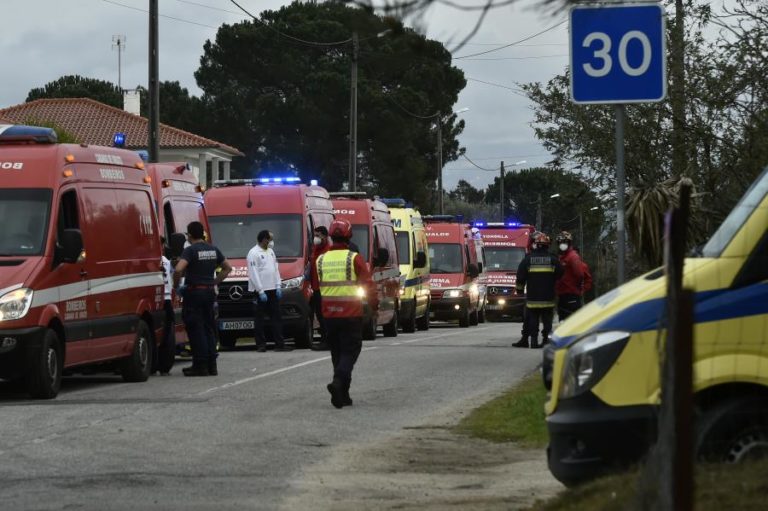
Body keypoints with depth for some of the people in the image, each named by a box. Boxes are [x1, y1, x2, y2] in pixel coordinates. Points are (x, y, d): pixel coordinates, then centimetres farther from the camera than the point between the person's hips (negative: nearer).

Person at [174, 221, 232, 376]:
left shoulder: (190, 251, -12)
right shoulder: (213, 250, 9)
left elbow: (179, 269, -26)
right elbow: (227, 268, 19)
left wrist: (176, 285, -10)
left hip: (194, 293, -7)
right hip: (210, 292, 7)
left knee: (196, 330, -3)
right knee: (209, 329, 13)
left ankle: (200, 365, -5)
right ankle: (211, 365, 14)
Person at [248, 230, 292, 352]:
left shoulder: (270, 252, 15)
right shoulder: (254, 253, -10)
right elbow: (253, 274, -14)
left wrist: (278, 286, 8)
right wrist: (260, 291, -17)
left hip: (272, 290, 8)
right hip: (260, 291, -8)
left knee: (276, 317, 5)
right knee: (259, 319, -2)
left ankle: (279, 344, 5)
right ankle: (261, 345, 0)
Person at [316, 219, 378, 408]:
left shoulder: (321, 260, 4)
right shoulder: (354, 258, -8)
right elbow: (368, 283, -7)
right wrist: (374, 304, 6)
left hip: (329, 314, 4)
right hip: (351, 314, -4)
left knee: (337, 352, 13)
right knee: (350, 350, 0)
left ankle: (343, 395, 14)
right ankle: (338, 381, -24)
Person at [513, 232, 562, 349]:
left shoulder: (528, 259, -3)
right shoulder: (553, 260, -2)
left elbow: (520, 277, 0)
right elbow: (559, 275, 5)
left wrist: (519, 289, 16)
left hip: (532, 297, -1)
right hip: (548, 298, 1)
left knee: (532, 319, 5)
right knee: (547, 319, 7)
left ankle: (534, 340, 1)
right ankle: (546, 339, 4)